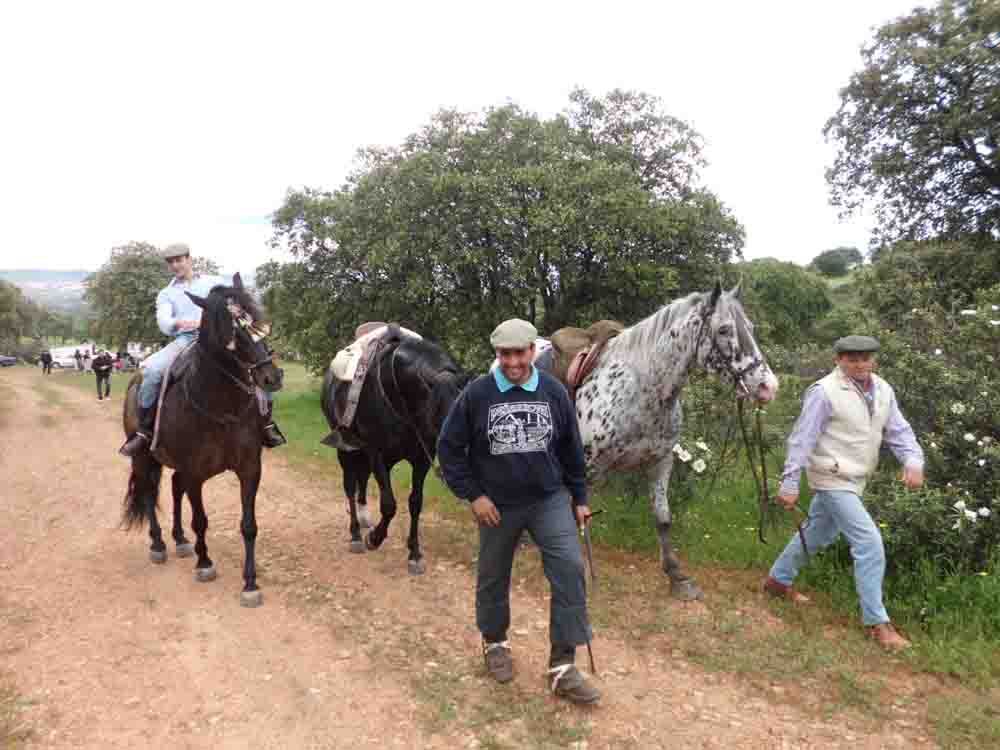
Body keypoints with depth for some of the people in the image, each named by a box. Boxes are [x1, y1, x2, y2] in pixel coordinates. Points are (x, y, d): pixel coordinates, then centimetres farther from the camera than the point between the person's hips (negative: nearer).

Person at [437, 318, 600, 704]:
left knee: (570, 568, -12)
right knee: (493, 578, 14)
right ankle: (494, 642, 42)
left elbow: (571, 449, 6)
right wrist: (473, 495, -10)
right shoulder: (476, 394, -11)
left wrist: (579, 497, 9)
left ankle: (562, 667, 0)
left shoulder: (554, 391, -4)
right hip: (498, 505, -1)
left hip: (550, 499, 1)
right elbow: (449, 448, -5)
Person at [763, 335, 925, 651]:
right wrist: (789, 484, -18)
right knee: (870, 544, -11)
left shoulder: (882, 390, 3)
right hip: (832, 480, -8)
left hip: (854, 480, 8)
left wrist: (913, 462, -15)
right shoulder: (825, 392, -19)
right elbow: (802, 440, -18)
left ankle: (778, 580, 41)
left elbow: (899, 431, 4)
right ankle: (876, 622, 1)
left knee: (817, 534, 22)